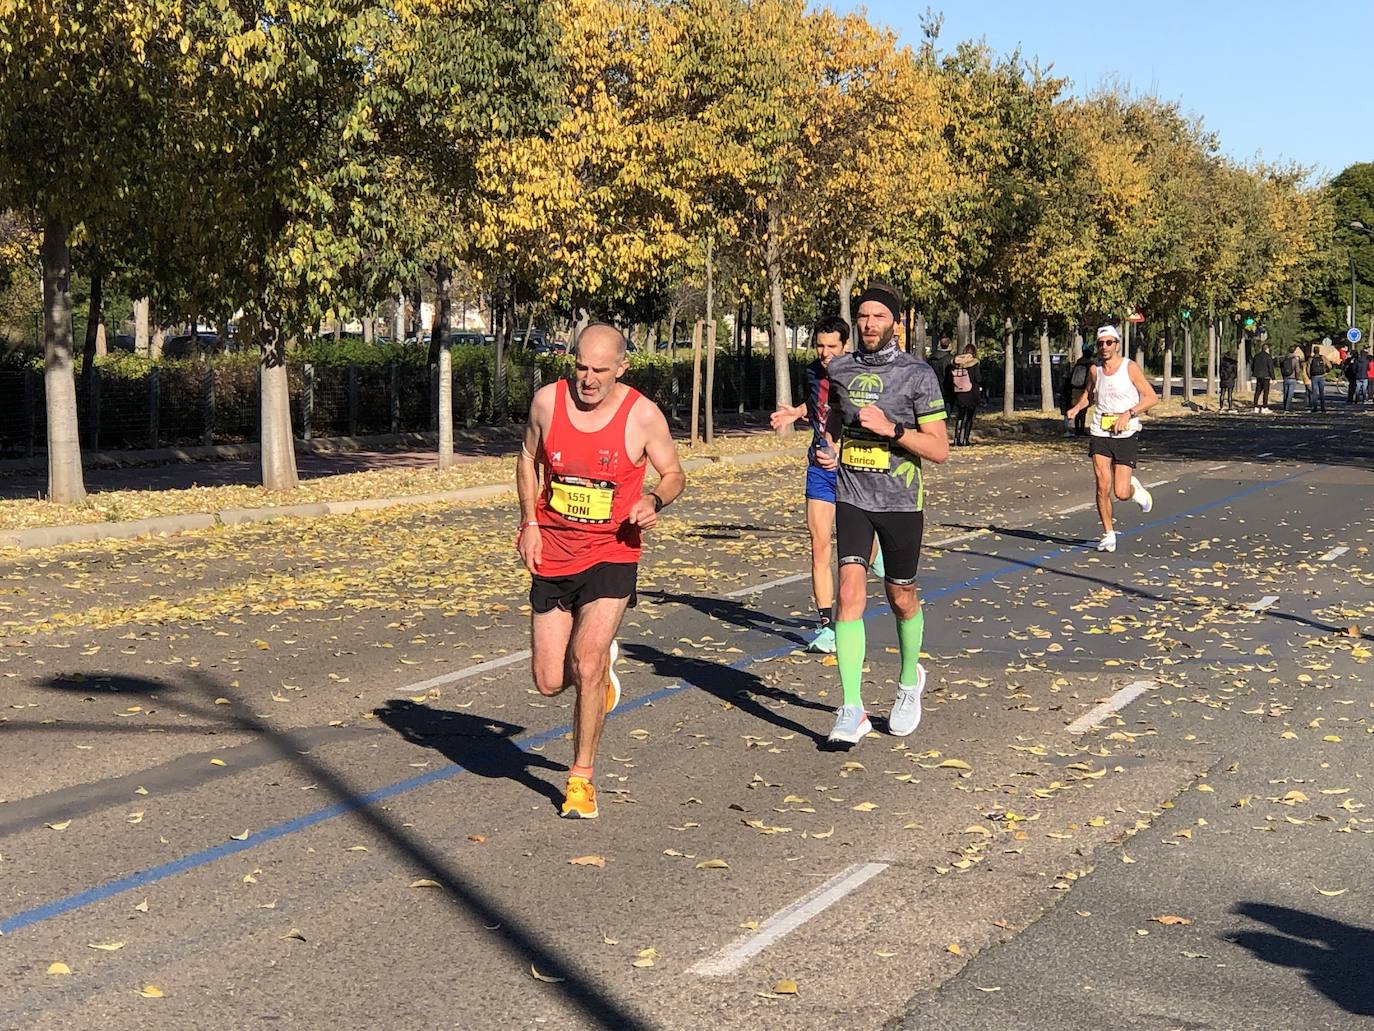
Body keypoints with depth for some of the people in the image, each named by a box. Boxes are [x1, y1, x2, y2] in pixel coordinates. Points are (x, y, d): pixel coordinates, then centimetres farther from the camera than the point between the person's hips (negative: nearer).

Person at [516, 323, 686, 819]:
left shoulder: (643, 415, -11)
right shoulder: (548, 400, -5)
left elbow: (673, 473, 3)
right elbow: (528, 459, 13)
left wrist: (655, 500, -19)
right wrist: (529, 524, 3)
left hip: (612, 554, -3)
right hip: (552, 554, 3)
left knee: (587, 662, -19)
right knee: (549, 683, 4)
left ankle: (581, 777, 0)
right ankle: (602, 663, 41)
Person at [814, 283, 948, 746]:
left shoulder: (917, 374, -7)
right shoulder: (840, 369, 5)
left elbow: (939, 449, -9)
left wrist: (891, 428, -21)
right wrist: (829, 447, 5)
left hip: (901, 501, -2)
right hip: (852, 497, 2)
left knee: (901, 598, 12)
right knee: (850, 593, -12)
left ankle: (910, 680, 40)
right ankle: (852, 711, -11)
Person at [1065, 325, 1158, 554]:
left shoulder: (1130, 367, -6)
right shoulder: (1095, 370, 7)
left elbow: (1152, 397, -7)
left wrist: (1128, 414, -19)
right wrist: (1077, 407, 8)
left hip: (1126, 435, -3)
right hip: (1100, 433, 3)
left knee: (1121, 493, -7)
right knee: (1103, 487, -7)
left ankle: (1135, 489, 30)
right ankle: (1108, 534, 9)